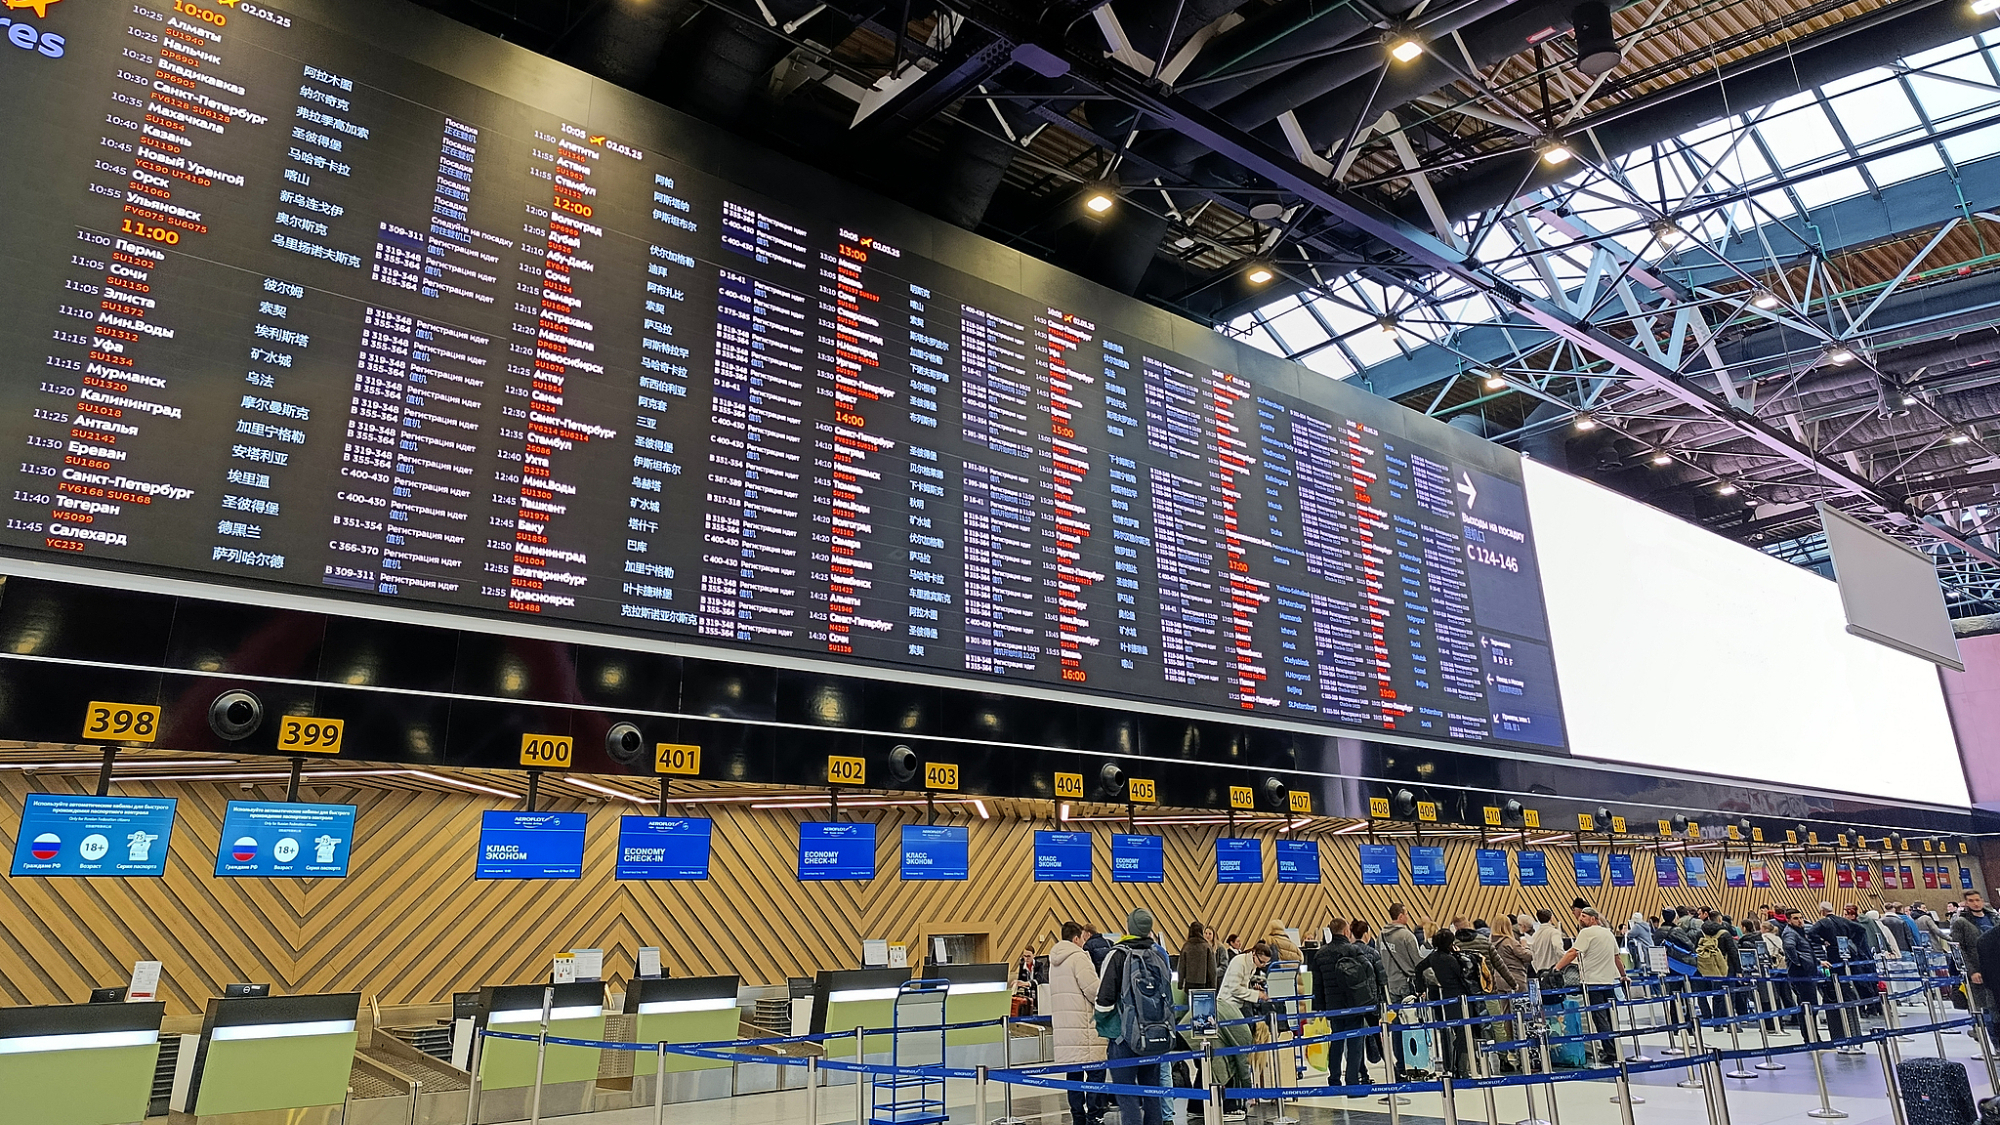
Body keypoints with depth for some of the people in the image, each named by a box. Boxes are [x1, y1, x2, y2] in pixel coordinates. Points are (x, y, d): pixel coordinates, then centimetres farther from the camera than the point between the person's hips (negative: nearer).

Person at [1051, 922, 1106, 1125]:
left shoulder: (1054, 961, 17)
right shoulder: (1079, 958, -11)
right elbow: (1094, 991, -13)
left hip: (1063, 1026, 9)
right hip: (1084, 1026, -8)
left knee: (1074, 1073, 12)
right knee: (1096, 1072, -3)